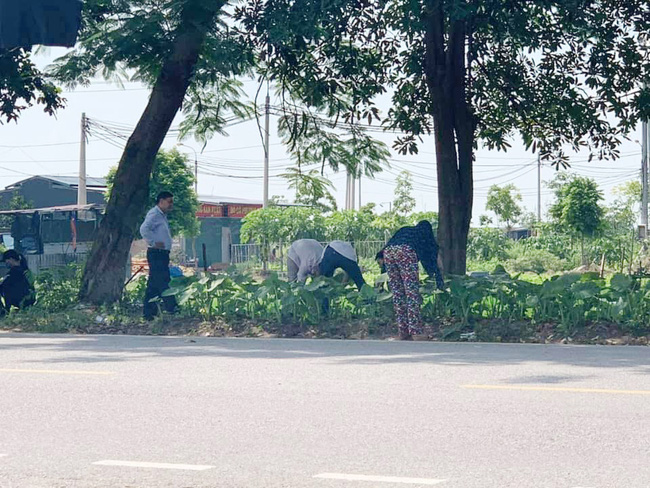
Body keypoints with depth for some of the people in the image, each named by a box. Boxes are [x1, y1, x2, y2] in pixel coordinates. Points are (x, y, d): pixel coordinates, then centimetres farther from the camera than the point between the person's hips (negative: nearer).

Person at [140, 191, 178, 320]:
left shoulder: (162, 216, 21)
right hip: (156, 253, -10)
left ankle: (149, 313, 11)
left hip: (162, 254, 10)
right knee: (163, 282, -11)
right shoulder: (154, 214, -11)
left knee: (153, 285, 9)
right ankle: (172, 309, -13)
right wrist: (153, 243, -20)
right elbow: (144, 229, -26)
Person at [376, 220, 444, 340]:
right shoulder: (426, 235, 28)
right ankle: (416, 332, -10)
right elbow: (433, 259, 27)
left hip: (387, 251, 5)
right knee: (412, 293, -4)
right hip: (405, 252, -5)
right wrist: (439, 281, 31)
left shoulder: (404, 230, 39)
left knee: (397, 293, 8)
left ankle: (403, 332, 10)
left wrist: (381, 257, 15)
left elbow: (390, 242, 23)